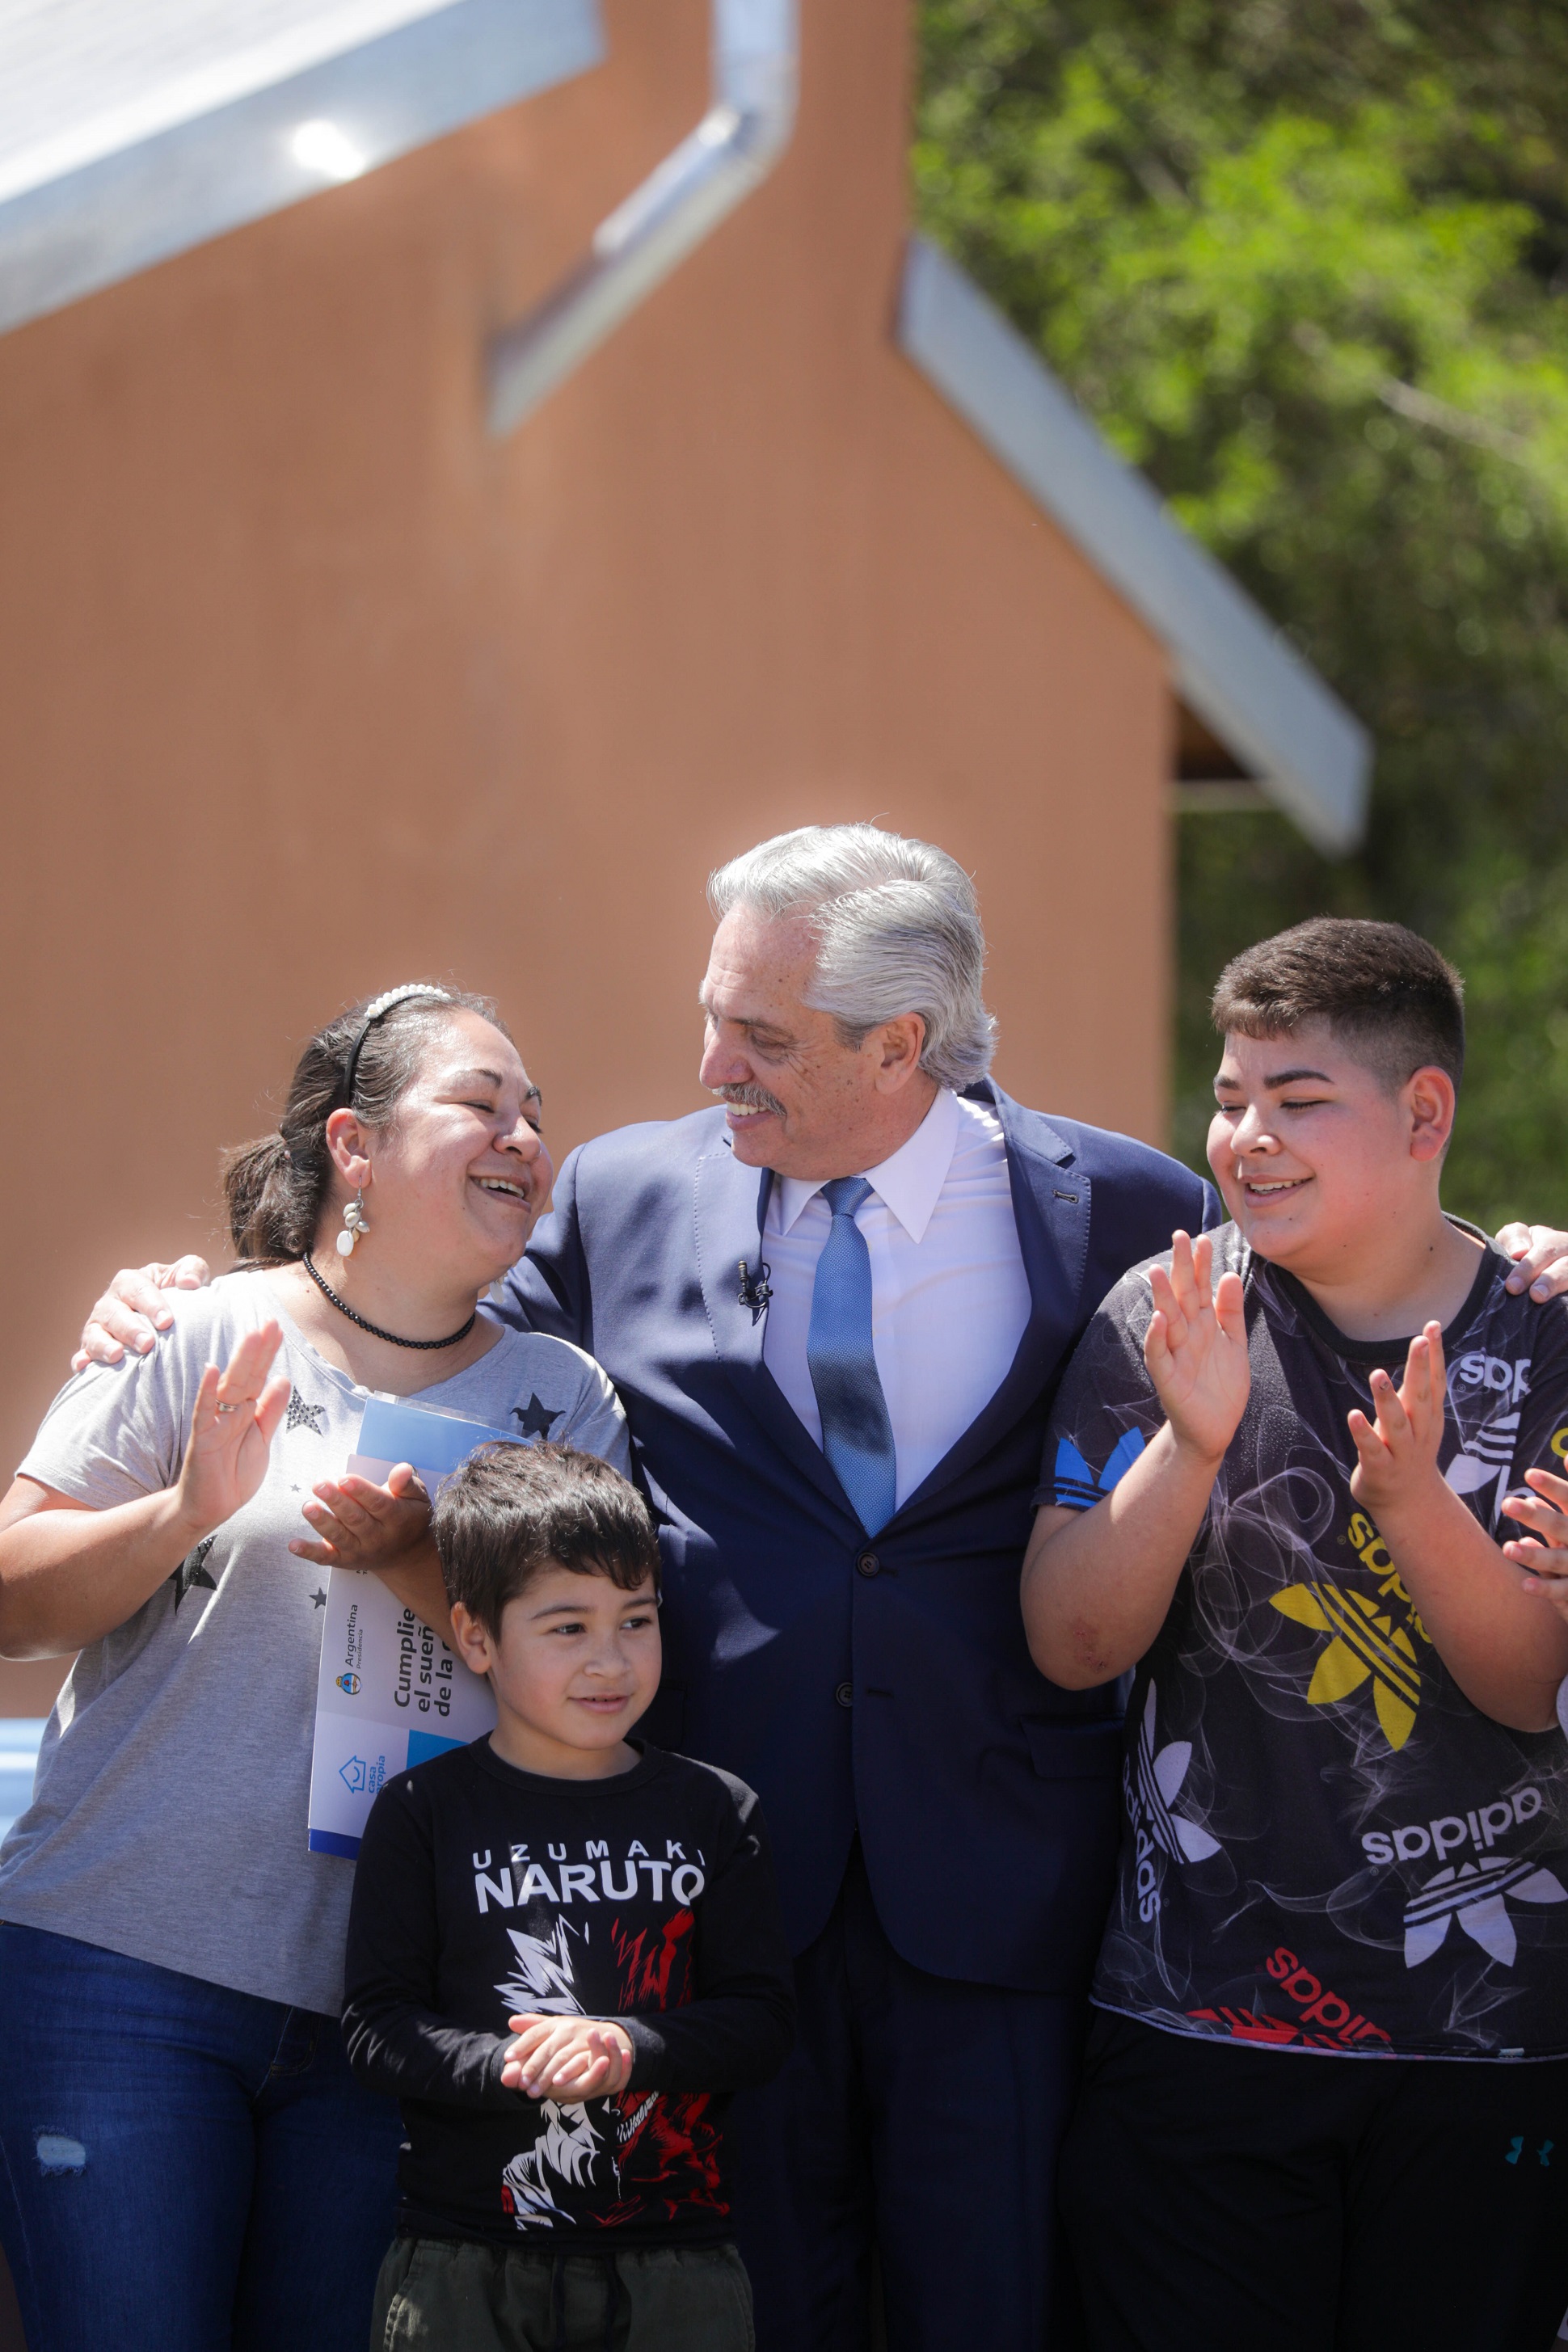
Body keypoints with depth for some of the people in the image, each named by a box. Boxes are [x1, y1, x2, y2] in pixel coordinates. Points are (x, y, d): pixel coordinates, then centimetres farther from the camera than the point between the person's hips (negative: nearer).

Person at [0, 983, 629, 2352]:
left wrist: (422, 1561, -15)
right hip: (124, 1975, -3)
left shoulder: (564, 1399, 10)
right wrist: (186, 1513, -18)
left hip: (380, 2016, 3)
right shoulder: (204, 1341, 0)